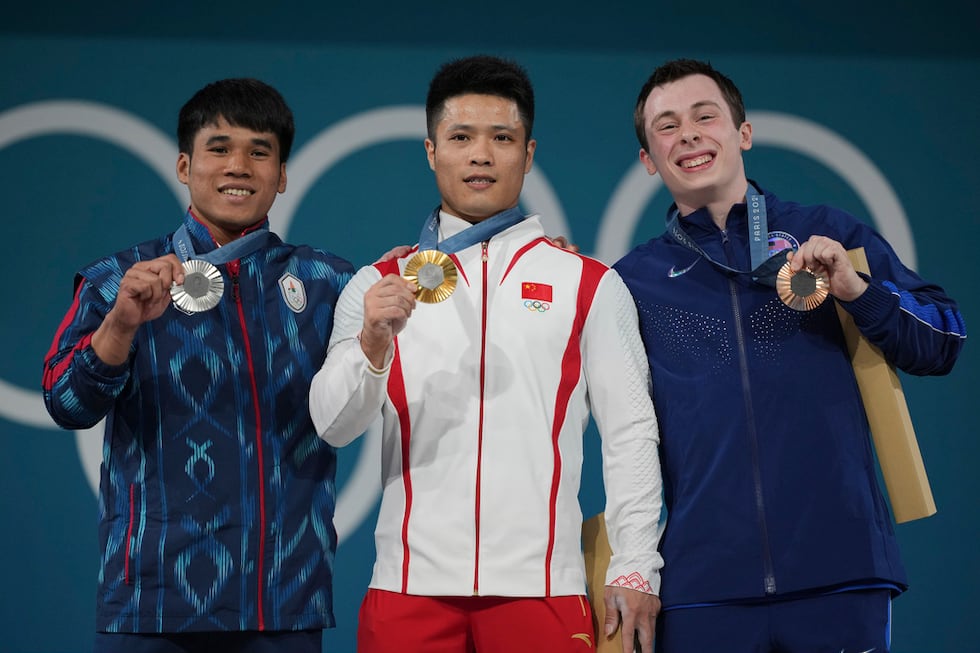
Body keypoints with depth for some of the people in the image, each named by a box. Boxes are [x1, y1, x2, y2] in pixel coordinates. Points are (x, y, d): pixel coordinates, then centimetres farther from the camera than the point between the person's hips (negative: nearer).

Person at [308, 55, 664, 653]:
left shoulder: (591, 285, 8)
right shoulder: (380, 286, 11)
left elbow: (630, 434, 5)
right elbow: (333, 425, 1)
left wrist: (635, 571, -2)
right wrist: (373, 344, -17)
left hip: (540, 588, -1)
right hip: (411, 586, 1)